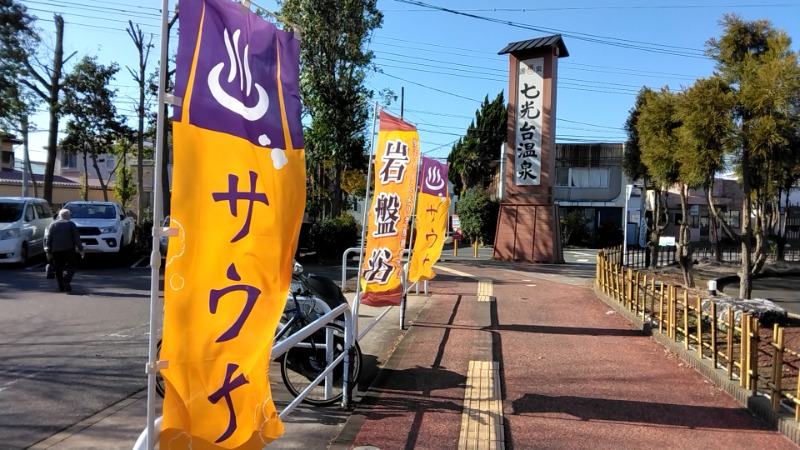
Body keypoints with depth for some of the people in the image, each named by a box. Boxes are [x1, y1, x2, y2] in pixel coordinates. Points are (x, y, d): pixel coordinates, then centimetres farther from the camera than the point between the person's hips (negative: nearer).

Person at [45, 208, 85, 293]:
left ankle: (61, 287, 7)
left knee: (58, 269, 9)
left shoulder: (52, 225, 12)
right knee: (71, 267, 2)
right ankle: (66, 280, -23)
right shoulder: (71, 224, 4)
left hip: (56, 250, 3)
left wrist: (48, 251, 7)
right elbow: (76, 238, -2)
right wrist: (81, 249, 1)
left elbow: (48, 238, 6)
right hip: (68, 249, -3)